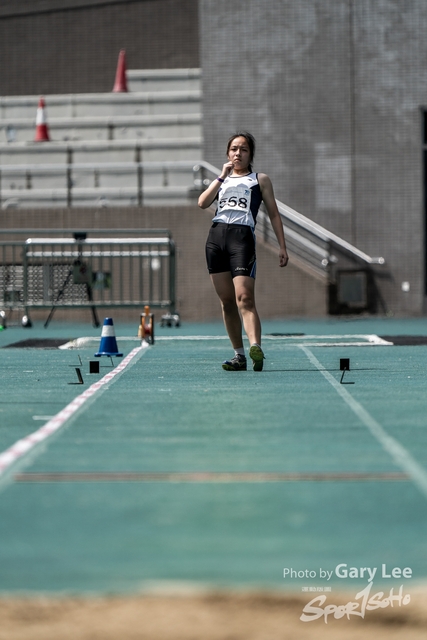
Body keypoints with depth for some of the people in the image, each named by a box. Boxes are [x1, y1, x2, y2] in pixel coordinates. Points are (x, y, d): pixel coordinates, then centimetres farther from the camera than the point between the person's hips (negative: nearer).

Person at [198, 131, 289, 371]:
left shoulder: (260, 180, 14)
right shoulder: (222, 180, 23)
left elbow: (274, 214, 10)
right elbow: (203, 203, 5)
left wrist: (282, 246, 2)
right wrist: (222, 176, 0)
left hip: (243, 237, -4)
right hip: (216, 237, 4)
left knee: (244, 299, -20)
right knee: (227, 301, 3)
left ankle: (256, 347, -32)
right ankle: (239, 355, 8)